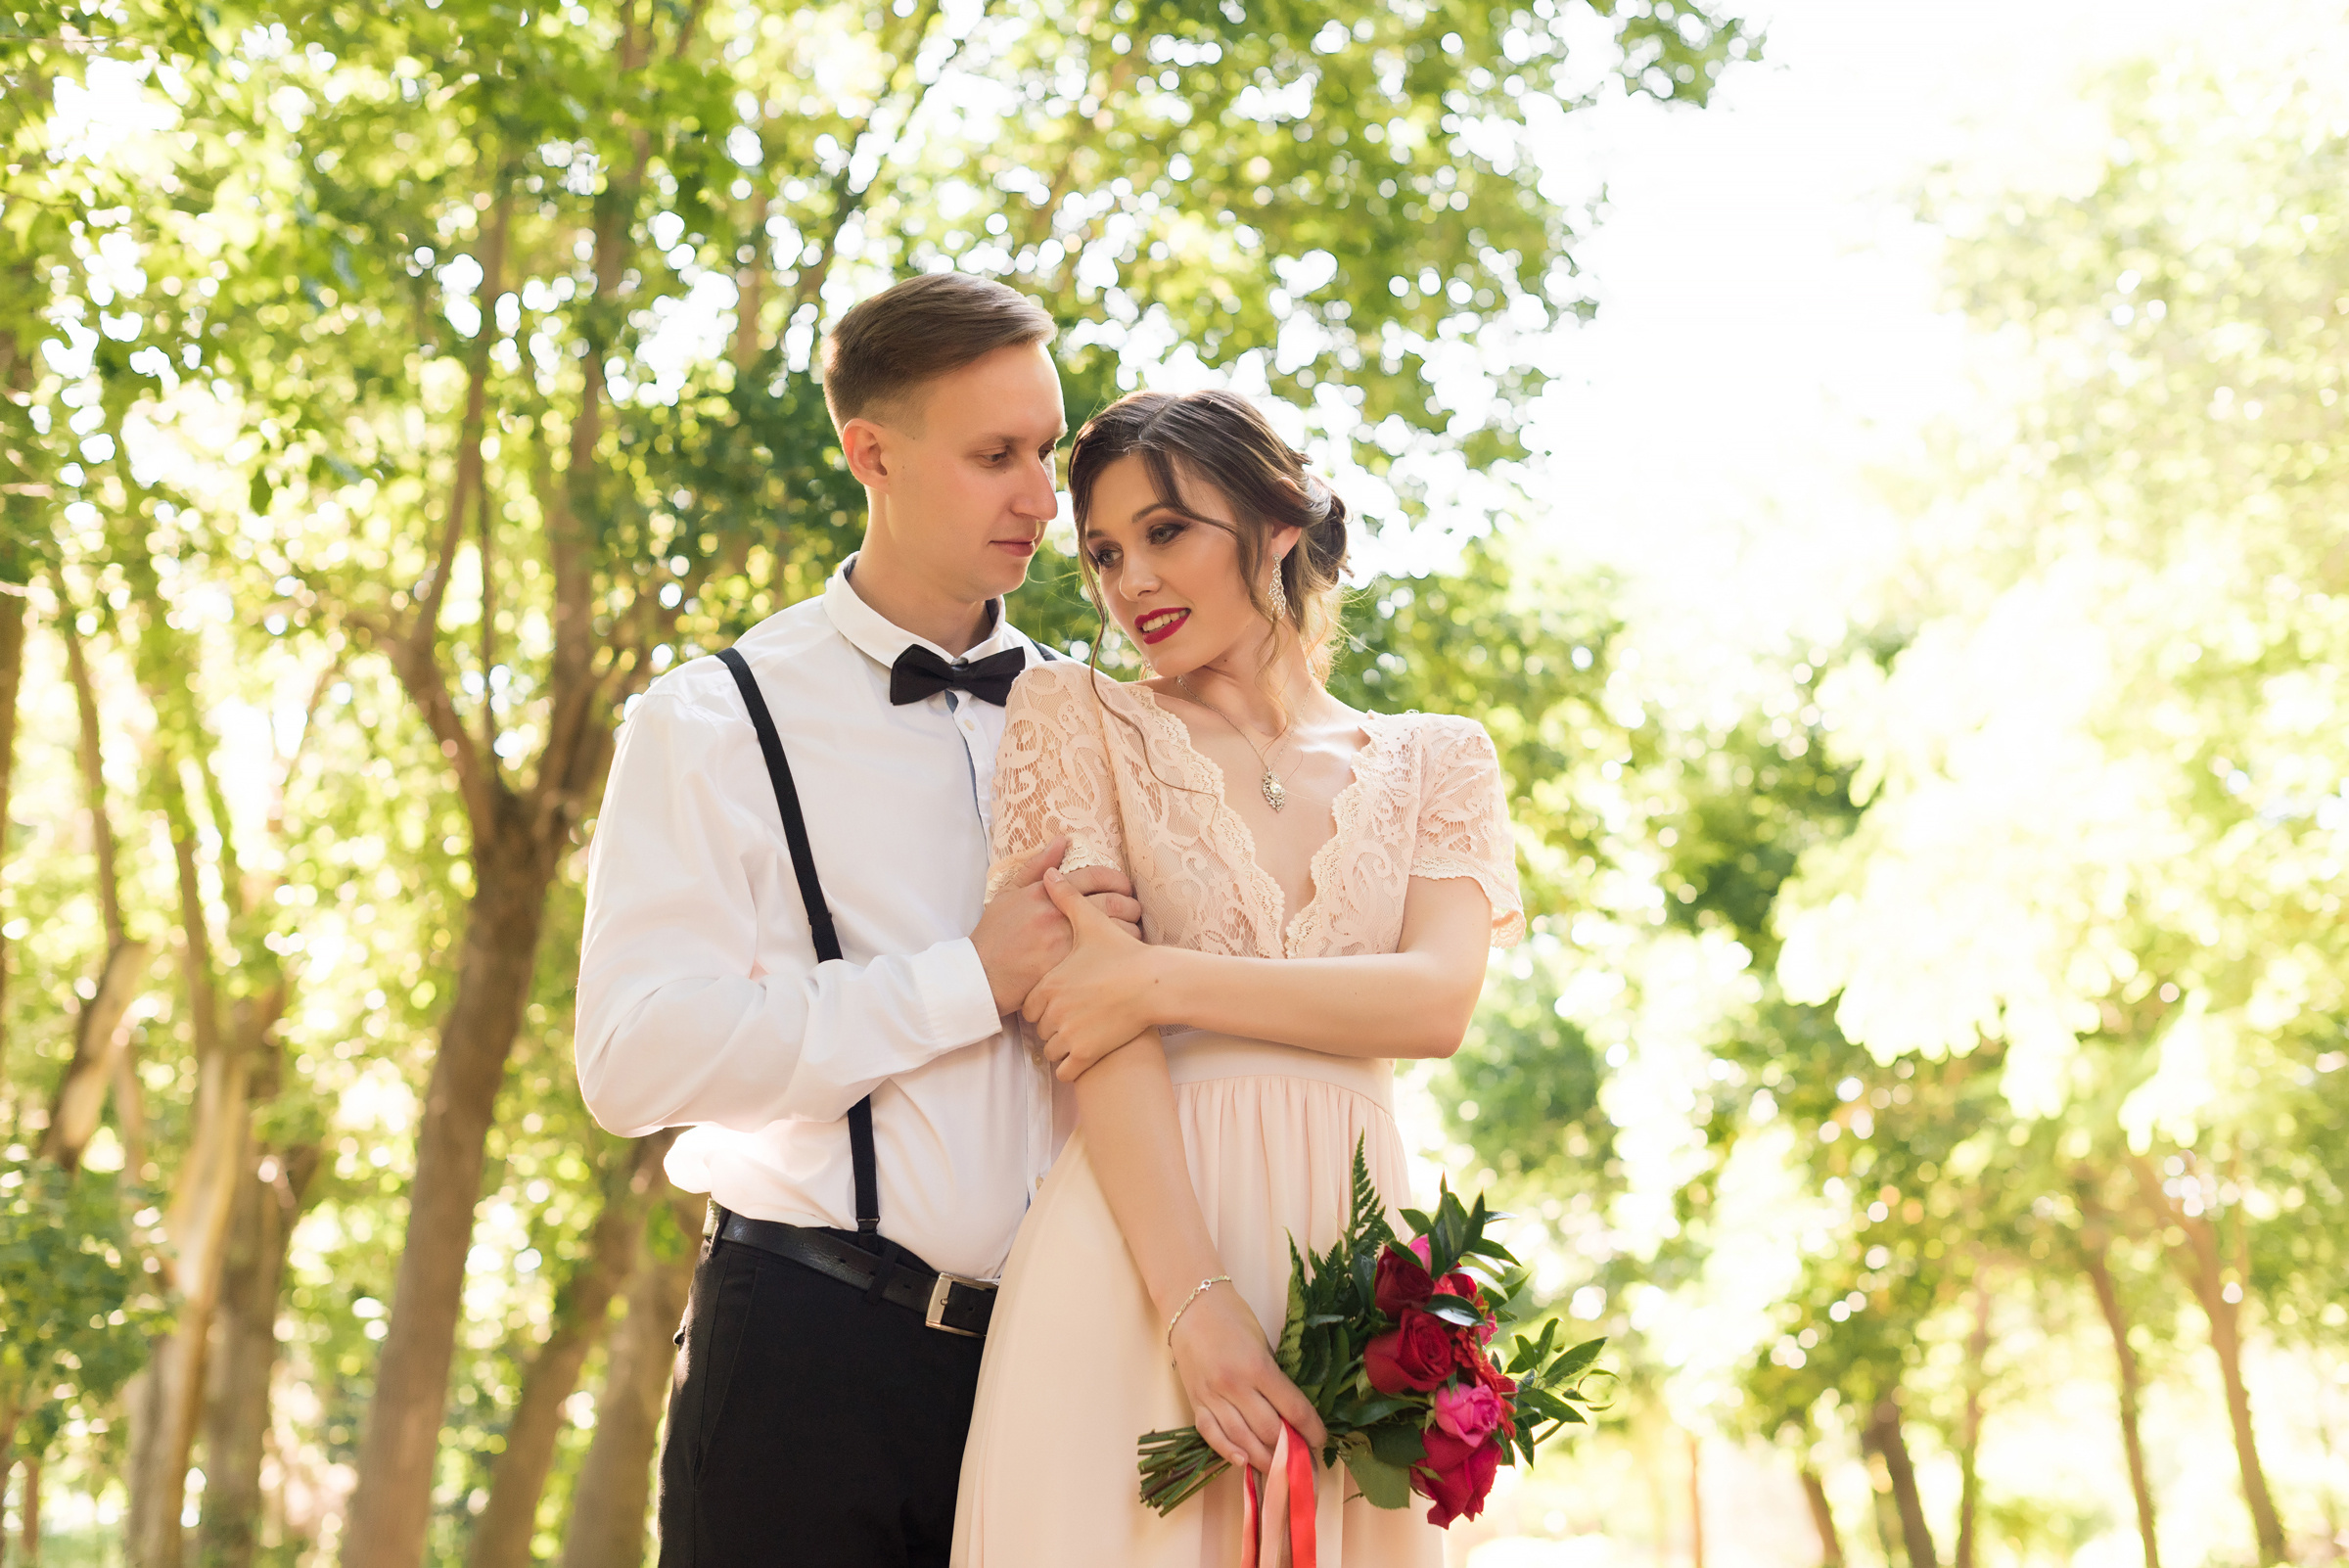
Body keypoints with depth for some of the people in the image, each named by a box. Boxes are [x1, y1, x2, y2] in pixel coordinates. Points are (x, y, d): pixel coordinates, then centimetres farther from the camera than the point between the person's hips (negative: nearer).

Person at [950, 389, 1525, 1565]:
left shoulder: (1439, 762, 13)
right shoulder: (1077, 718, 7)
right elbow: (1096, 1019, -5)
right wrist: (1196, 1299, -16)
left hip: (1349, 1257, 2)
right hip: (1133, 1248, -2)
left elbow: (1438, 1000, -4)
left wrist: (1162, 980, -13)